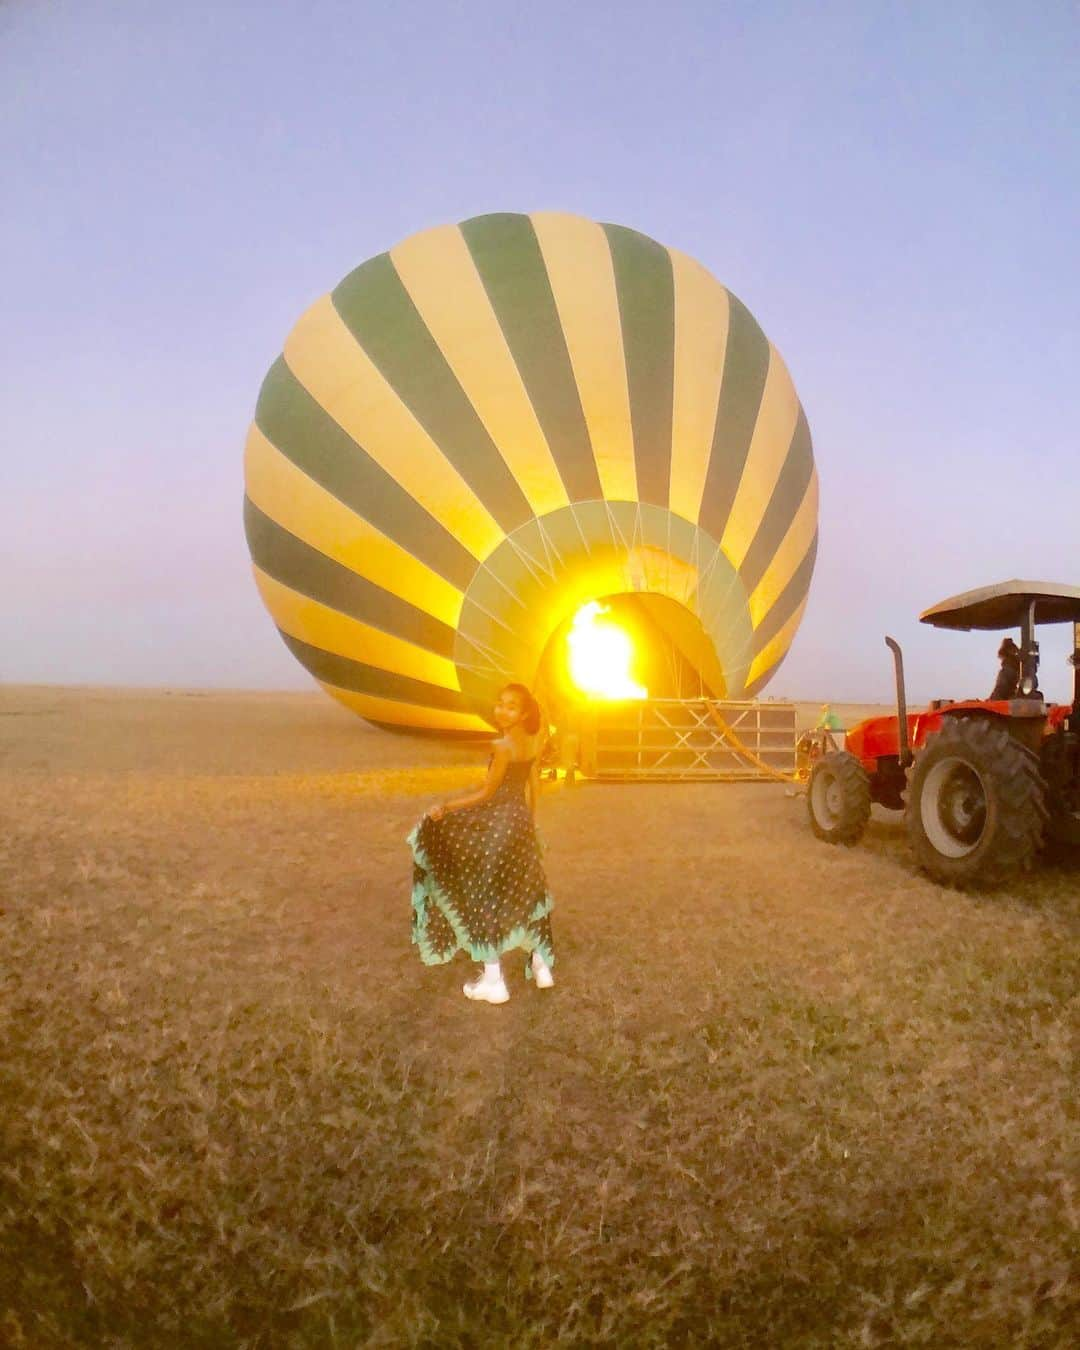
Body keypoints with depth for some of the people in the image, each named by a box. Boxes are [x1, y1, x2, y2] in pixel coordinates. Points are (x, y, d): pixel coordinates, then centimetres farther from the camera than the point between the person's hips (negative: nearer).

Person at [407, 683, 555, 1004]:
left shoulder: (502, 746, -21)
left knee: (484, 896, 3)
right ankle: (541, 965, 28)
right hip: (521, 820, 8)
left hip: (499, 823, -8)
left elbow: (487, 792, -18)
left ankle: (493, 980, 8)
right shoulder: (531, 742, 3)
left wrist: (446, 807, -13)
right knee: (523, 892, 20)